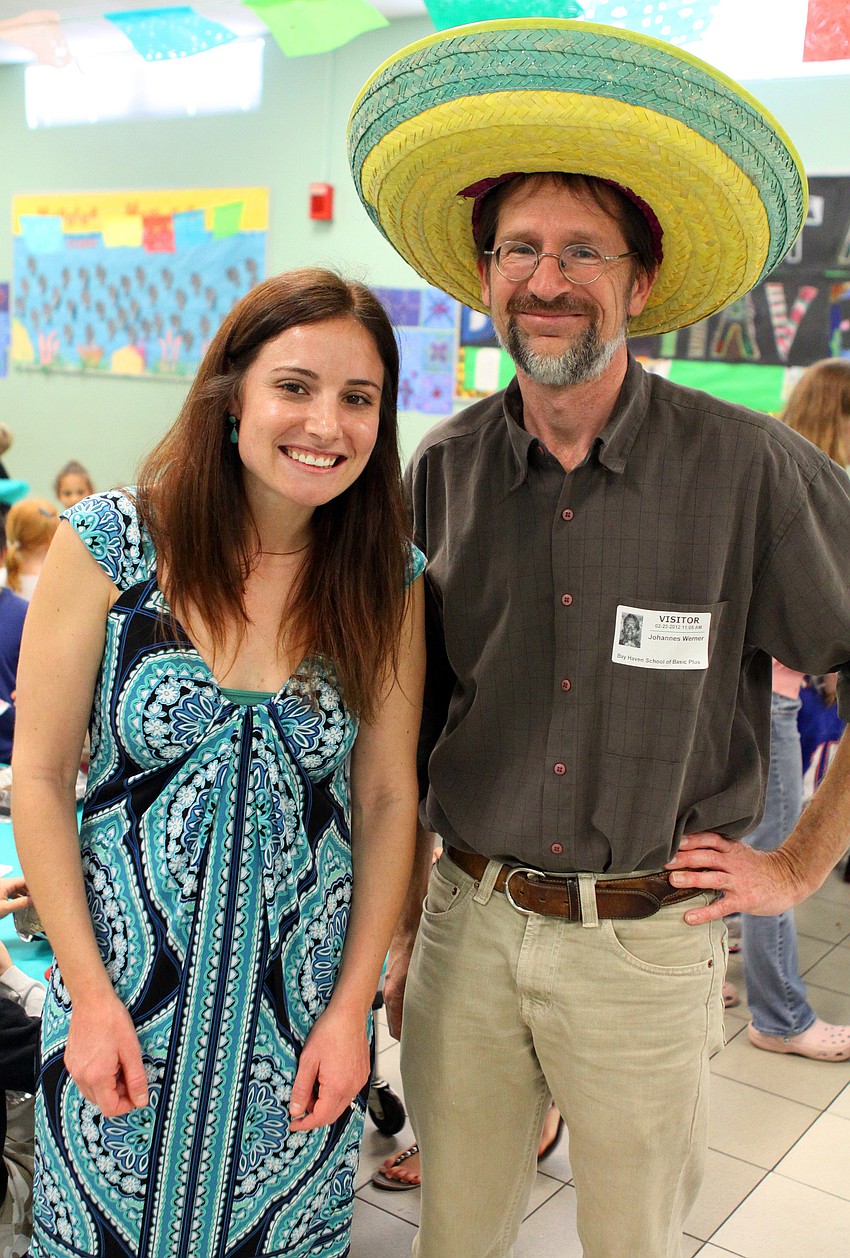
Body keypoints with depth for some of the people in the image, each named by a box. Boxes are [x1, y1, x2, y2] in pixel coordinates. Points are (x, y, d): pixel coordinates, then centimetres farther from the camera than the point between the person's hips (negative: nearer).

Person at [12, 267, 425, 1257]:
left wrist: (352, 1008, -2)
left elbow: (388, 798, 0)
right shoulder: (110, 543, -11)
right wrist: (91, 995, -8)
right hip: (120, 997, -1)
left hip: (305, 1012, 2)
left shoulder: (387, 579, -5)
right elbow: (40, 778, -7)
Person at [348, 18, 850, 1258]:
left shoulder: (750, 469, -13)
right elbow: (408, 720, 8)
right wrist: (402, 917, 10)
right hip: (469, 923, 3)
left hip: (651, 943, -2)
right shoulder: (445, 470, -1)